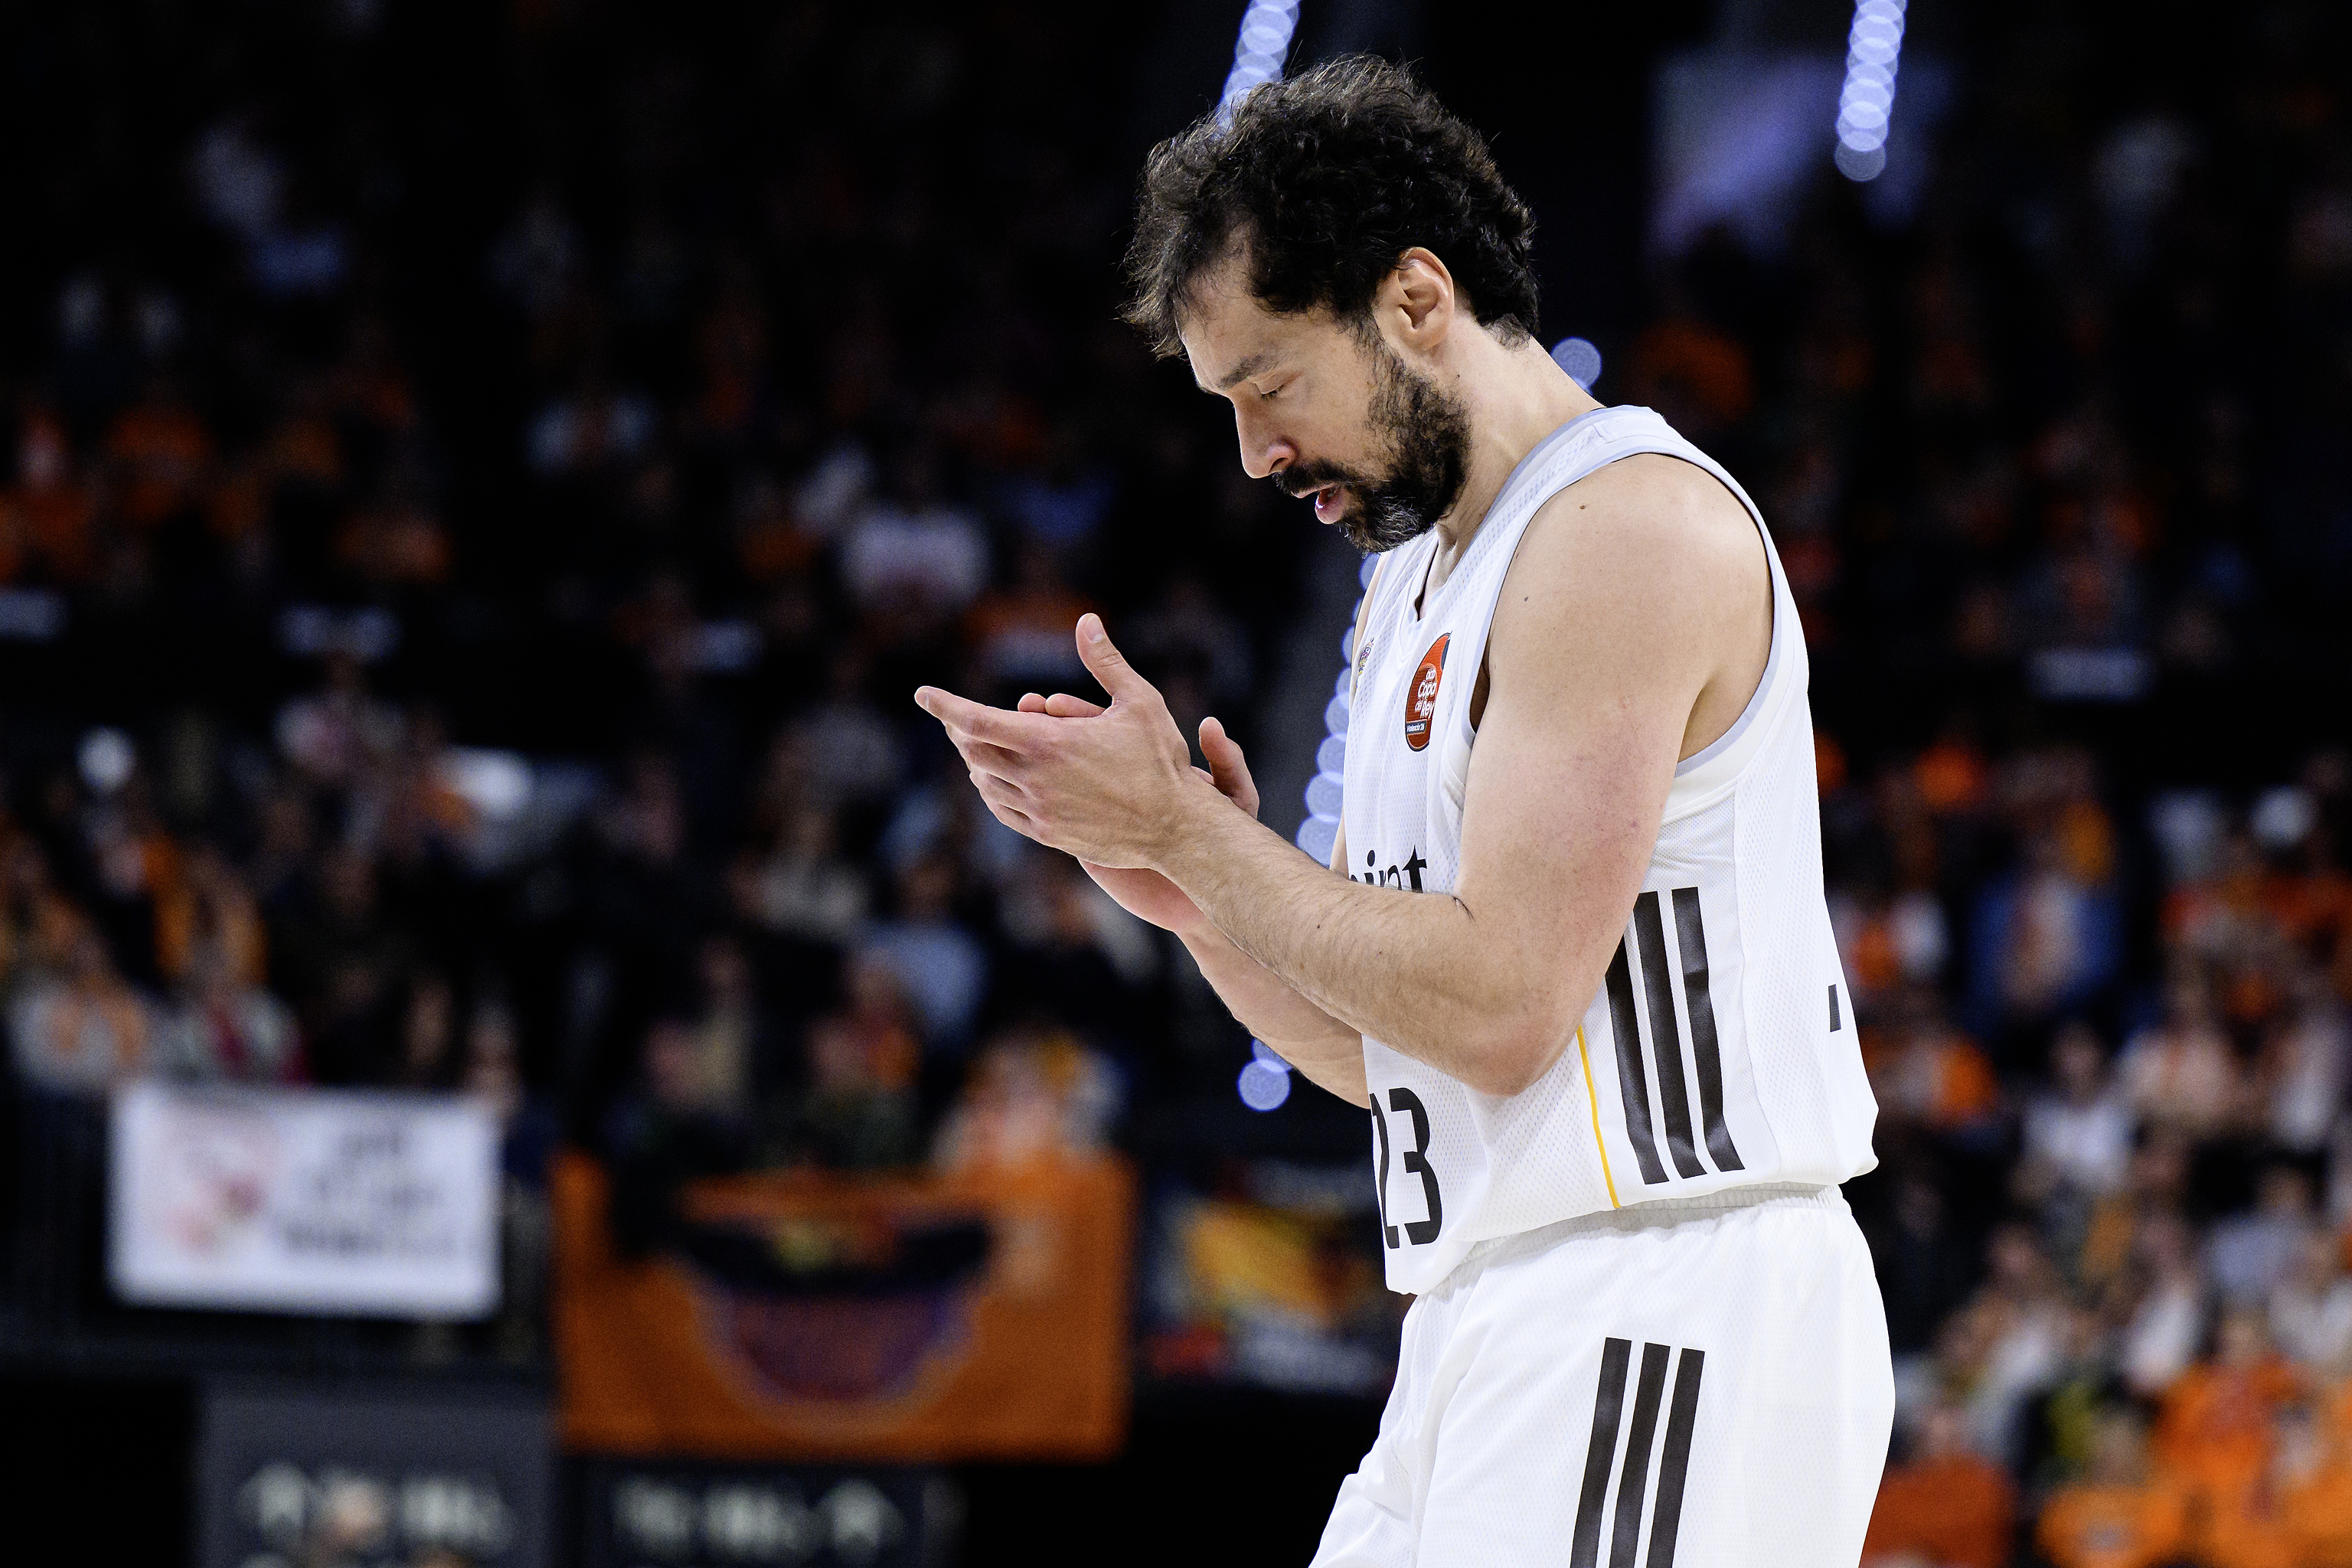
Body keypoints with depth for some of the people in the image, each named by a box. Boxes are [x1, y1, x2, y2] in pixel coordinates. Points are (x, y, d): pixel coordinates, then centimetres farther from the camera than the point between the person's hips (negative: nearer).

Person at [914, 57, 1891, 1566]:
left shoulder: (1626, 525, -11)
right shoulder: (1417, 583, 19)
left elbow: (1501, 1008, -18)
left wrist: (1190, 826, -10)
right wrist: (1186, 884, 4)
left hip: (1664, 1304, -10)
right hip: (1493, 1329, 10)